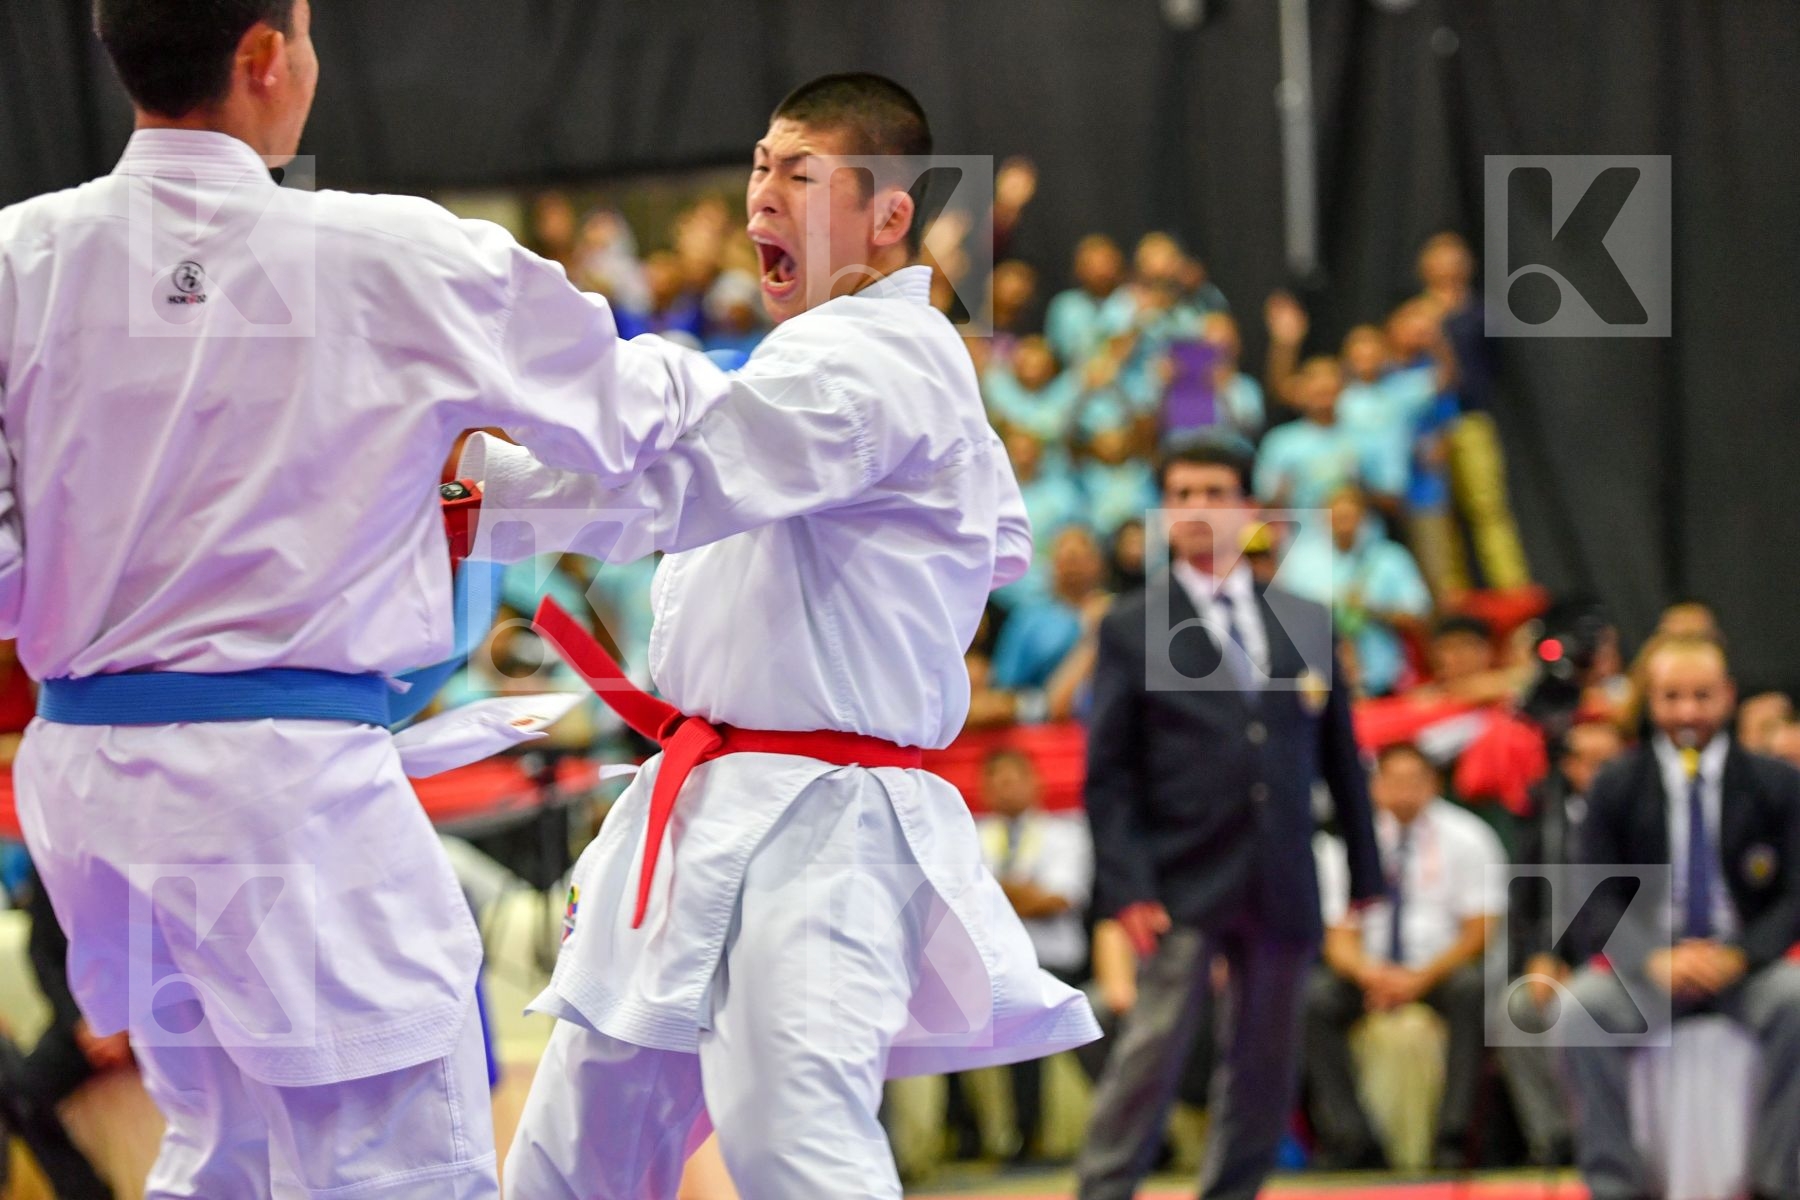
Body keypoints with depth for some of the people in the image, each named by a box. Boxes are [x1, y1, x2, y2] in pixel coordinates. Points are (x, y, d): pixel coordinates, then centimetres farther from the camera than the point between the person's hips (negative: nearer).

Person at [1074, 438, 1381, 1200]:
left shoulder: (1306, 624, 12)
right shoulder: (1132, 630, 3)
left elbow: (1340, 757, 15)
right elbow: (1108, 773, -2)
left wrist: (1366, 874, 12)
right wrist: (1126, 887, -11)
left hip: (1282, 887, 4)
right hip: (1184, 882, -4)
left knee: (1263, 1065, 7)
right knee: (1151, 1049, -12)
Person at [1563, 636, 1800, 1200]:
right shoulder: (1617, 787, 3)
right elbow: (1594, 899, -3)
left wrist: (1740, 957, -22)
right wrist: (1654, 959, -23)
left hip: (1745, 965, 0)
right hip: (1648, 959, 0)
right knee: (1583, 1003, -32)